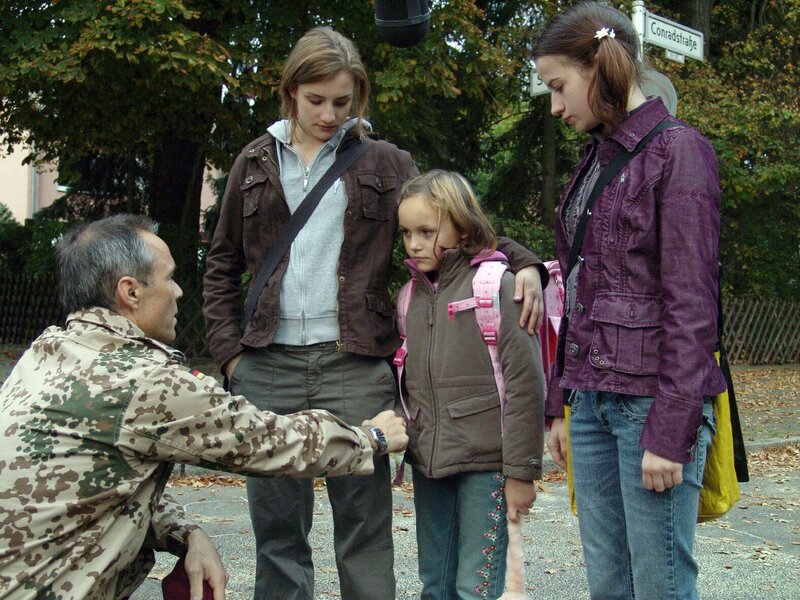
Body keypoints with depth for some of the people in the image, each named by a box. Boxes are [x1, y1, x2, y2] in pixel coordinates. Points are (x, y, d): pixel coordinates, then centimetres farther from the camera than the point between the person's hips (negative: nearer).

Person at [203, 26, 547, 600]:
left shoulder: (383, 164, 9)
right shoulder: (255, 163, 13)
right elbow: (222, 267, 17)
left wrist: (522, 262, -10)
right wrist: (229, 351, 6)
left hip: (354, 366, -1)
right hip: (269, 367, 2)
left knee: (364, 527, -1)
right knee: (277, 530, 6)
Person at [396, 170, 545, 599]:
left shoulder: (497, 285, -9)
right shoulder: (412, 293, 11)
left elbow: (524, 384, -12)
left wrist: (521, 471, -13)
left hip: (484, 462, -6)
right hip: (428, 463, 6)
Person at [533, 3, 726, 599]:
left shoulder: (677, 152, -9)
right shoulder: (595, 159, 15)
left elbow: (691, 306, -14)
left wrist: (669, 433, -17)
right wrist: (560, 402, 16)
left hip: (654, 396, -8)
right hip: (593, 400, 8)